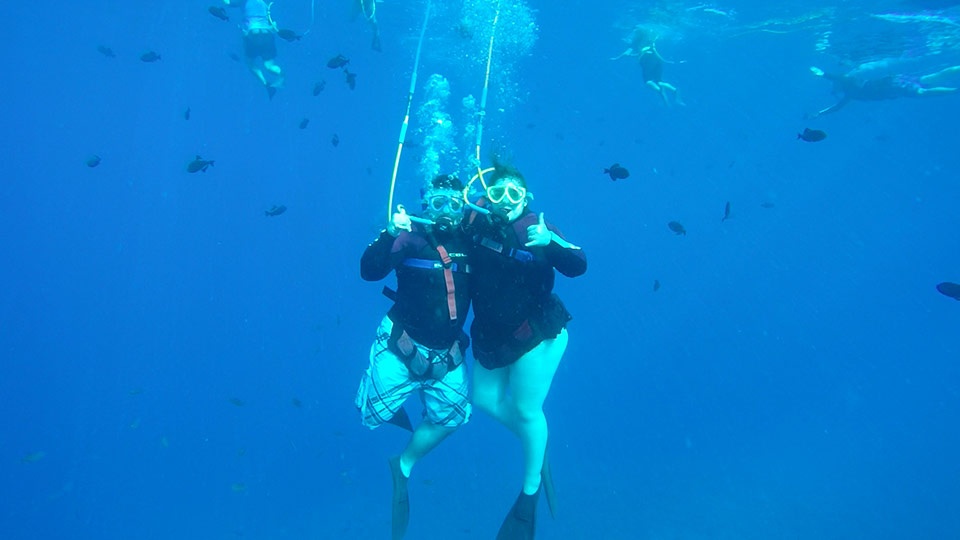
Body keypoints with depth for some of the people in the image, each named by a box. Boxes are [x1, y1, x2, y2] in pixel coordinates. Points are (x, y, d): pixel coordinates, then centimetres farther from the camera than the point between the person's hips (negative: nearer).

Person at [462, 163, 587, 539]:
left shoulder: (535, 227, -16)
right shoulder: (475, 223, -6)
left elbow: (577, 266, -25)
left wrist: (548, 241, -43)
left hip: (537, 334, -5)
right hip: (492, 336, 5)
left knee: (526, 411, 2)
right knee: (484, 399, 13)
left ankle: (529, 497, 24)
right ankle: (536, 445, 40)